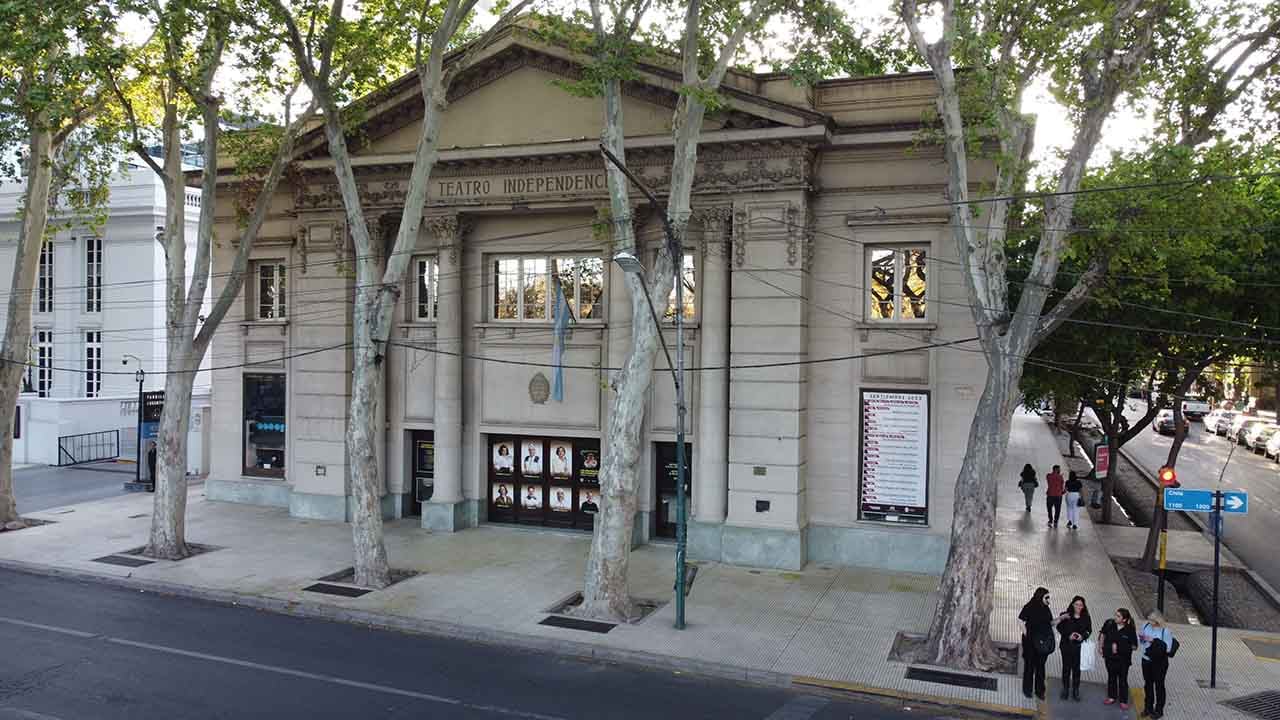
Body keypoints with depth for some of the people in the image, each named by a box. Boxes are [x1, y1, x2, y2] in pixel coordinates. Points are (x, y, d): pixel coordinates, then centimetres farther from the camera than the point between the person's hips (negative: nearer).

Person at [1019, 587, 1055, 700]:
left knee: (1040, 665, 8)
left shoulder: (1046, 609, 7)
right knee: (1029, 664, 4)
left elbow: (1050, 623, 11)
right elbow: (1021, 621, -7)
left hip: (1042, 643, 4)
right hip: (1030, 641, -4)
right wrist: (1026, 634, -12)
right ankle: (1027, 689, 16)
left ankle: (1039, 690, 18)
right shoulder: (1029, 608, -8)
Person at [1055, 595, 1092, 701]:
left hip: (1079, 646, 1)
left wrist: (1083, 636, -14)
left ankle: (1075, 691, 16)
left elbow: (1089, 630, 5)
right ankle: (1065, 689, 20)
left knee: (1076, 668, 3)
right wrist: (1068, 635, -18)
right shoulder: (1065, 615, -4)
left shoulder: (1086, 618, 1)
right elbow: (1059, 627, -3)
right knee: (1066, 667, 7)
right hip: (1066, 645, -1)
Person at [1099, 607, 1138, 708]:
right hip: (1109, 656, 3)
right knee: (1111, 677, 18)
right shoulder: (1109, 623, -10)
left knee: (1123, 679, 8)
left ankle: (1123, 701, 23)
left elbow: (1134, 646, -11)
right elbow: (1102, 633, 8)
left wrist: (1119, 647, -19)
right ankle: (1112, 697, 34)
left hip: (1123, 659, -3)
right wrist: (1100, 646, 5)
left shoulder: (1130, 630, -18)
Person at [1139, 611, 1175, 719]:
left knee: (1159, 685, 6)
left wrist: (1154, 640, -27)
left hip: (1159, 662, -5)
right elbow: (1141, 642, 13)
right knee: (1148, 684, 16)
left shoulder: (1165, 631, -16)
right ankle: (1148, 707, 31)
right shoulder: (1146, 626, 0)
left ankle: (1159, 710, 20)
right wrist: (1140, 637, -10)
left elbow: (1167, 647, -21)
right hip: (1146, 660, 5)